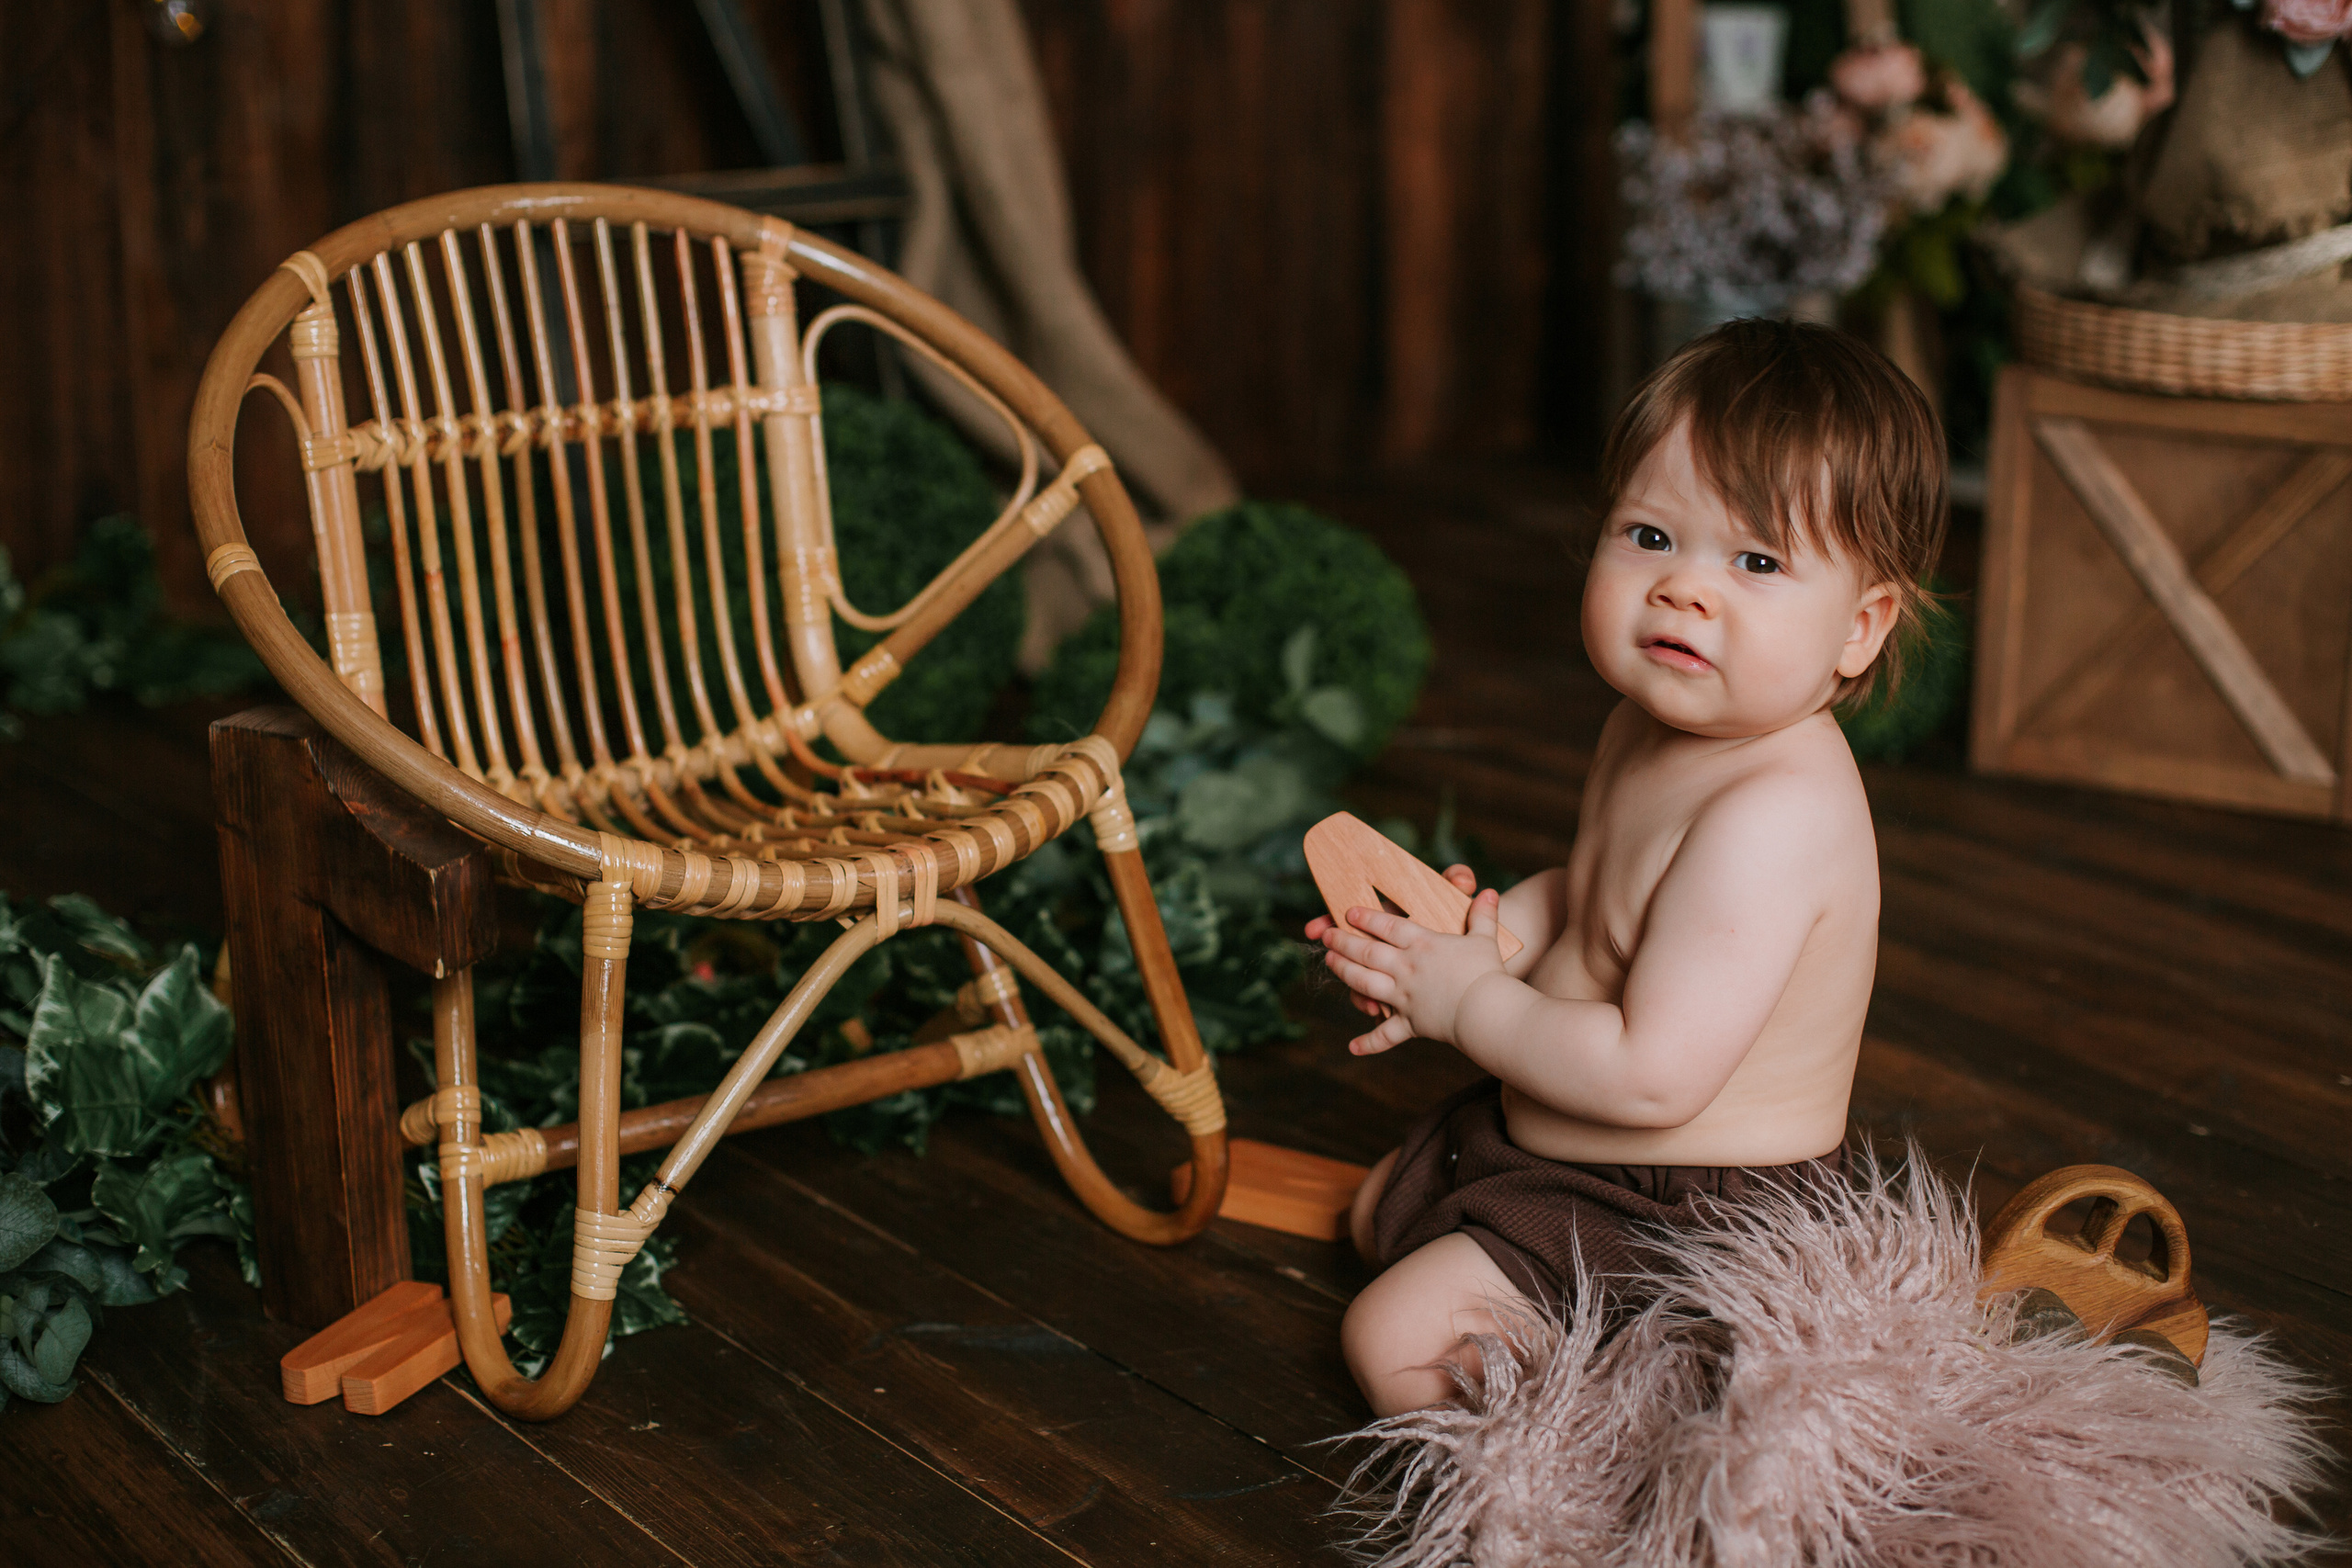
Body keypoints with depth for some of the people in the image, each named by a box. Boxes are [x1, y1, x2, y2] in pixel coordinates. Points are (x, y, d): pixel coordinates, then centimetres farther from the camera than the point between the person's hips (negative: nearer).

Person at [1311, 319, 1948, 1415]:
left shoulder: (1774, 816, -33)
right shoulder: (1653, 726, -2)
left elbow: (1652, 1075, -34)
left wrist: (1466, 1002, -20)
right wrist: (1493, 932, -5)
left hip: (1688, 1216, -10)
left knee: (1396, 1339, -16)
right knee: (1378, 1213, 29)